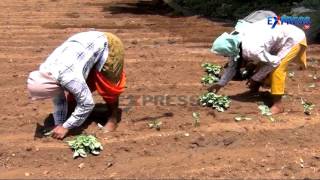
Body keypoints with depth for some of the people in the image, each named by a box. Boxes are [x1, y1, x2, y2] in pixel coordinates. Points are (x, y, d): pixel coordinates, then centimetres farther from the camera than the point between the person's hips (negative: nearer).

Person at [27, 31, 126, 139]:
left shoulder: (68, 76, -37)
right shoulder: (45, 73, -12)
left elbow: (87, 103, -26)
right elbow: (58, 99, 3)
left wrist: (66, 127, -18)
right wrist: (59, 123, 2)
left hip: (107, 45, -7)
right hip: (90, 43, 7)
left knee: (107, 86, -3)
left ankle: (114, 116, 21)